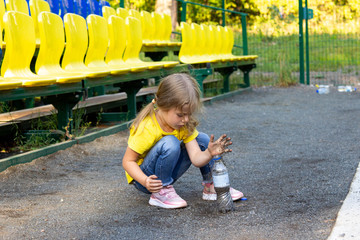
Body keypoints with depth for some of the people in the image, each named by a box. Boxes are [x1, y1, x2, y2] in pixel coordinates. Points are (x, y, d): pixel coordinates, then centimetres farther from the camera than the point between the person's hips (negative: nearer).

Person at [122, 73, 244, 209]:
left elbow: (196, 159, -16)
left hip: (166, 172, 7)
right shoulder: (146, 129, -29)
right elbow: (128, 161, -23)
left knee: (202, 139, -4)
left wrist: (210, 154, -38)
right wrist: (145, 181, -40)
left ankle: (211, 186, 5)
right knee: (169, 143, -34)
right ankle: (161, 193, -20)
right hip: (142, 177, -7)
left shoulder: (185, 124, -9)